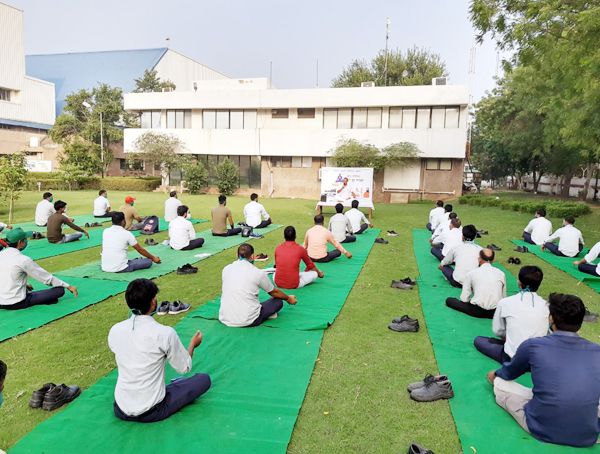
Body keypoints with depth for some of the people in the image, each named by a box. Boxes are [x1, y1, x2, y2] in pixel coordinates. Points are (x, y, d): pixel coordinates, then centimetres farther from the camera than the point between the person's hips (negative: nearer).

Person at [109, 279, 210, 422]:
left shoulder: (114, 331, -6)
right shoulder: (165, 333, -20)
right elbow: (184, 368, -6)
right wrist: (193, 344, 13)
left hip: (120, 410, 6)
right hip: (152, 413, -6)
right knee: (204, 379, 8)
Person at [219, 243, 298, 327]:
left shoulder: (226, 269, 2)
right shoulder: (258, 273, -8)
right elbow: (274, 292, 10)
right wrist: (288, 298, 30)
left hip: (225, 320, 4)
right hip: (248, 322, -4)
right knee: (278, 302, 13)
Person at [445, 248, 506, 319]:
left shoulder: (471, 273, 0)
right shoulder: (501, 273, 7)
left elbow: (464, 299, 0)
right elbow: (503, 297, 13)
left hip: (478, 311, -4)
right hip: (496, 312, 4)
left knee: (449, 300, 13)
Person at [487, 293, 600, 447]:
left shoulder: (533, 345, -9)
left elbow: (508, 373, 14)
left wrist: (495, 374, 38)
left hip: (542, 429, -2)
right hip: (587, 437, 2)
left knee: (499, 382, 16)